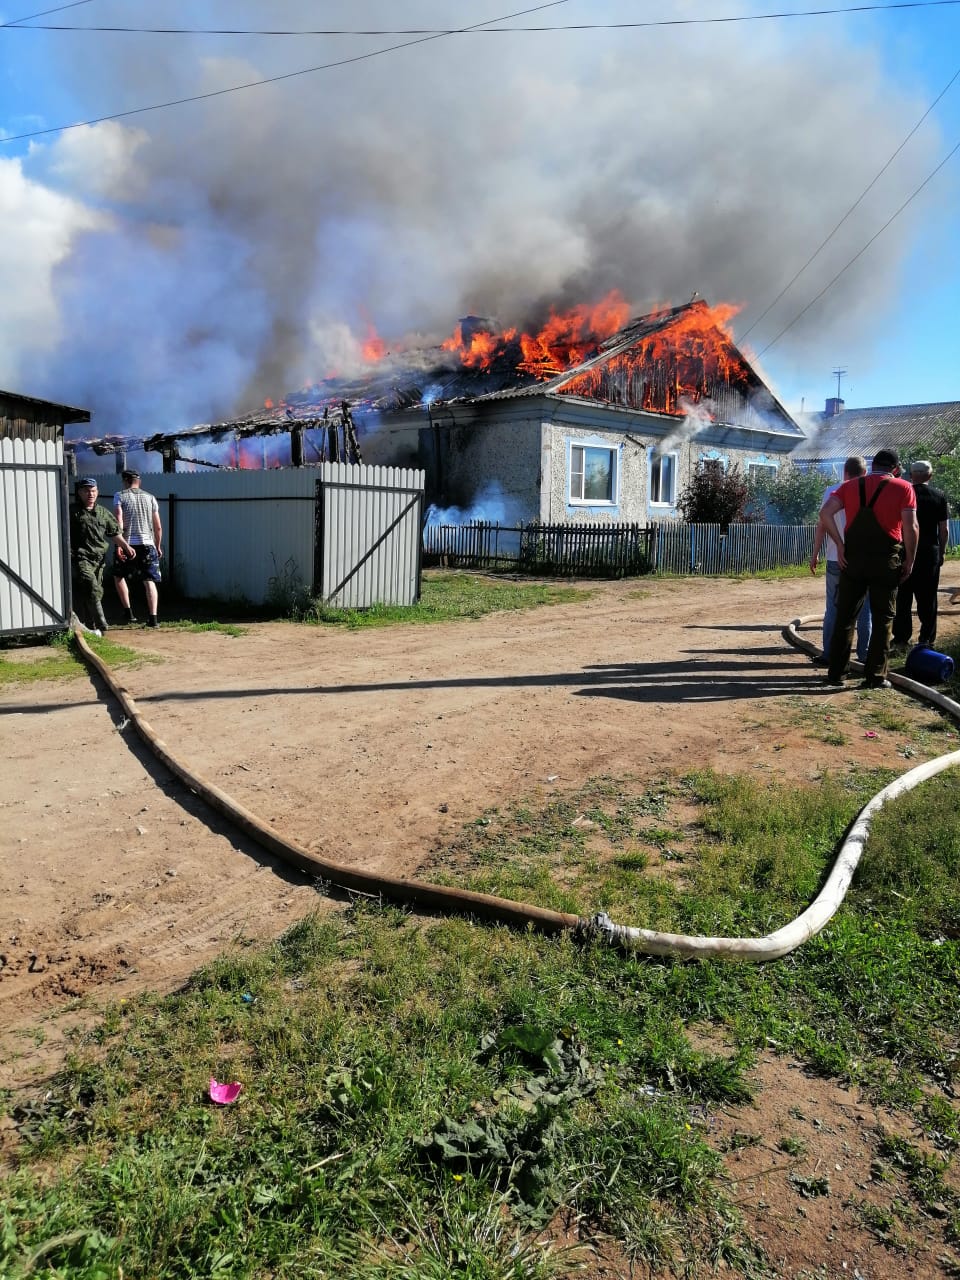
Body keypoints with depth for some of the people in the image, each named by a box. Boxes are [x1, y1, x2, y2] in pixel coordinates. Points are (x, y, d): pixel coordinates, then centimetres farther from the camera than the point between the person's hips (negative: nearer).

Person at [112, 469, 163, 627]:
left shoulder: (120, 496, 2)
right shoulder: (150, 497, 10)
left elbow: (118, 522, -10)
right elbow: (158, 527, 9)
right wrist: (158, 546, 20)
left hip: (128, 543, -2)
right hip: (147, 543, 2)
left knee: (119, 576, 19)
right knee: (150, 581, 2)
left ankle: (128, 612, 13)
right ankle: (152, 617, -8)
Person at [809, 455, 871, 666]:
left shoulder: (832, 492, -1)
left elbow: (822, 525, -1)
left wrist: (815, 554, 8)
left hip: (836, 560, 0)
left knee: (833, 609, 6)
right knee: (865, 609, 8)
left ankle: (828, 655, 7)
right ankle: (864, 654, 11)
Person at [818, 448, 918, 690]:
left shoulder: (851, 485, 8)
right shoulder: (903, 488, 1)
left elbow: (825, 512, -6)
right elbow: (910, 527, -10)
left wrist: (840, 545, -3)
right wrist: (909, 561, -1)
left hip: (853, 559, 2)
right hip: (886, 561, -2)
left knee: (845, 617, 9)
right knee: (883, 619, 7)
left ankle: (835, 675, 9)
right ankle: (875, 677, 8)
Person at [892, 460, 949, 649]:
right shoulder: (940, 497, 0)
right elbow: (944, 529, 1)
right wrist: (941, 552, 11)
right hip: (930, 552, 1)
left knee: (903, 598, 5)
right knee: (927, 598, 8)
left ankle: (901, 639, 6)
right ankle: (927, 639, 11)